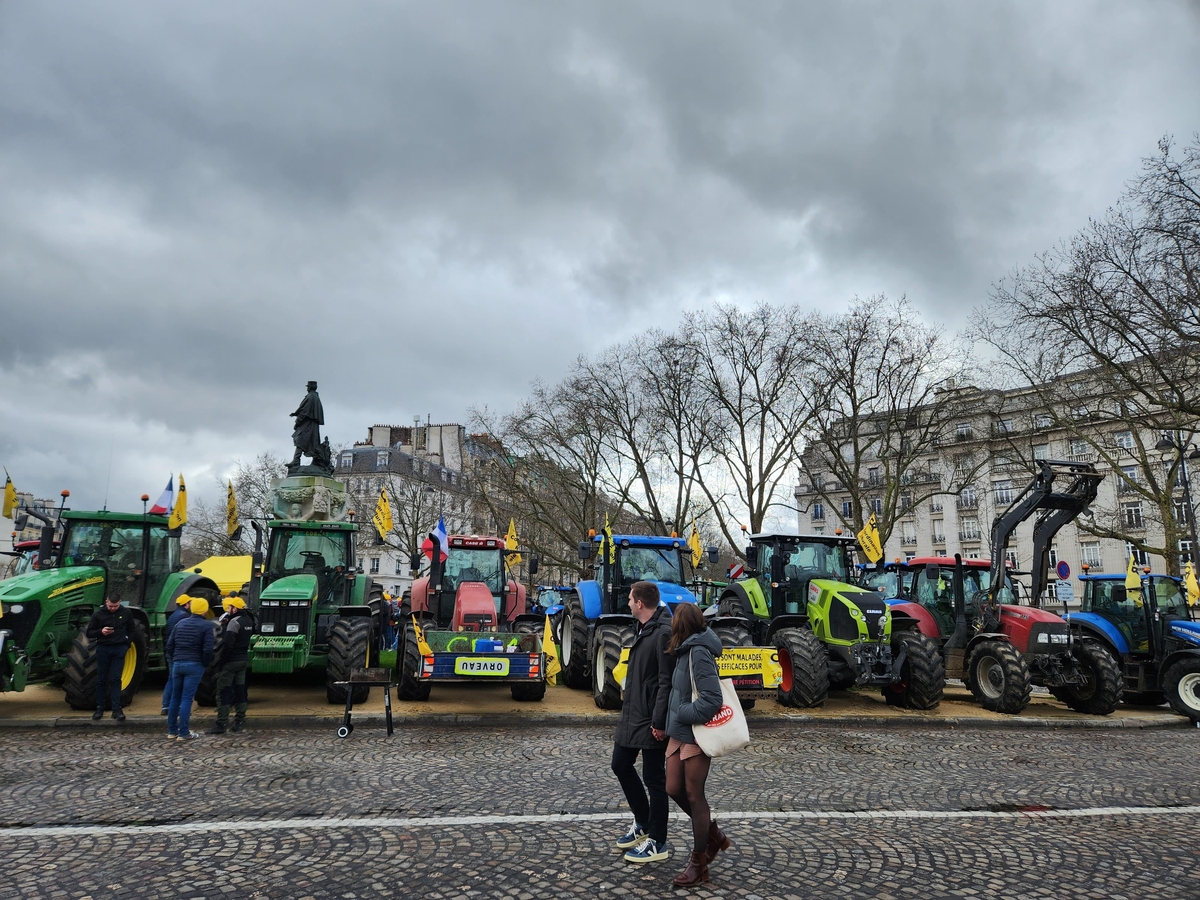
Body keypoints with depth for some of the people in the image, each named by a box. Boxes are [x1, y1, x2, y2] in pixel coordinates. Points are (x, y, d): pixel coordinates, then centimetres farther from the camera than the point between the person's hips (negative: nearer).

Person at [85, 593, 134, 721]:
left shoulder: (126, 613, 1)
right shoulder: (98, 614, -4)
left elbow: (131, 630, 14)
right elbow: (89, 633, 1)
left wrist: (127, 643, 1)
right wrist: (101, 631, -19)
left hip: (119, 649, 0)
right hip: (103, 648, 0)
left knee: (115, 679, -2)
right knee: (101, 679, 6)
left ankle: (116, 709, -3)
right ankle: (99, 708, 16)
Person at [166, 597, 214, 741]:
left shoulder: (181, 624, 12)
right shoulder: (207, 625, -7)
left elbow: (169, 645, 11)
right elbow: (208, 649, -14)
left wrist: (176, 659, 18)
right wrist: (205, 664, 0)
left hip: (177, 664, 5)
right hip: (194, 665, -5)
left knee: (175, 697, 15)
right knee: (186, 699, -4)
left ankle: (172, 731, 20)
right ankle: (183, 733, -1)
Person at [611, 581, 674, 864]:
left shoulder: (664, 633, -21)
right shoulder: (643, 629, 10)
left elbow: (667, 682, -23)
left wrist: (660, 721, -23)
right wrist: (627, 709, 19)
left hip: (651, 721, -10)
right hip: (632, 714, 10)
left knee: (654, 779, 2)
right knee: (621, 765, 19)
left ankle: (656, 843, 17)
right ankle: (643, 823, 35)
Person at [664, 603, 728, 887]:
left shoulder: (699, 653, -20)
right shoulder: (686, 651, 8)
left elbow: (712, 700, -25)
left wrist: (681, 714, -17)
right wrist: (675, 718, 4)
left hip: (697, 734, -9)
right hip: (679, 733, 9)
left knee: (693, 795, 3)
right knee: (674, 789, 12)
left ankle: (699, 861, 19)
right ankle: (713, 835, 33)